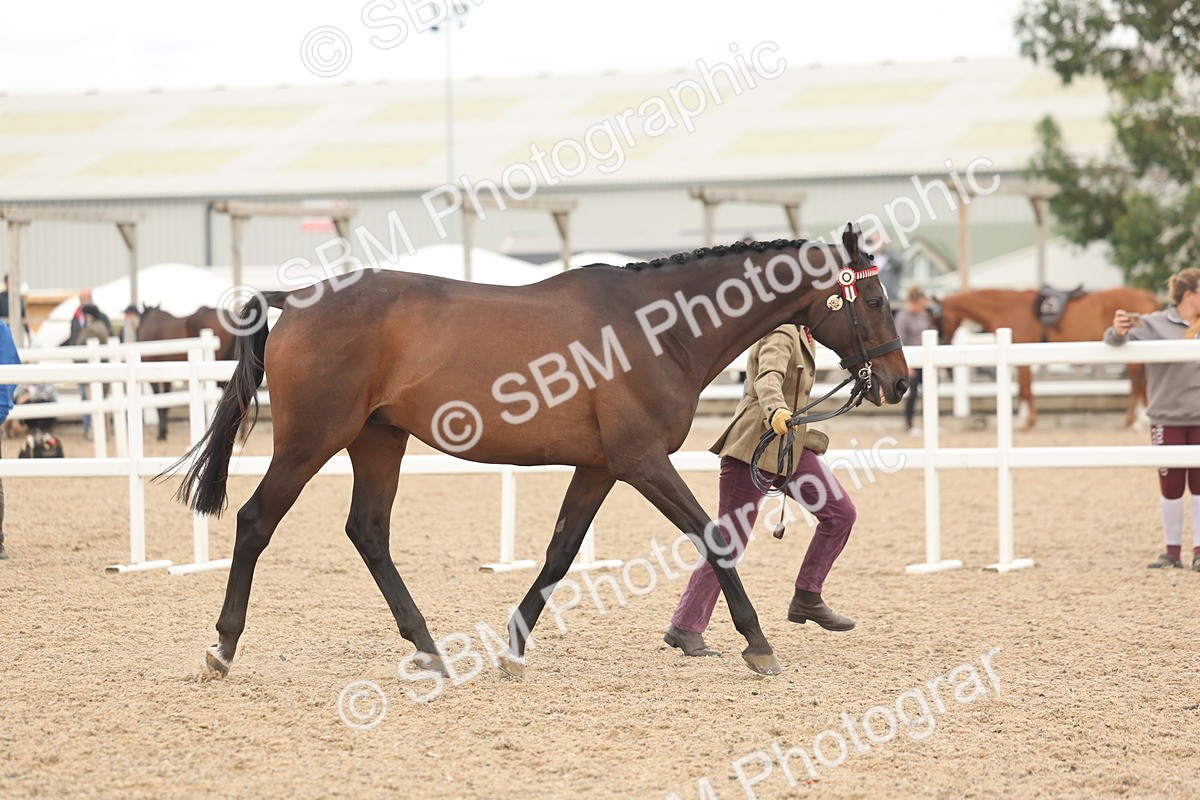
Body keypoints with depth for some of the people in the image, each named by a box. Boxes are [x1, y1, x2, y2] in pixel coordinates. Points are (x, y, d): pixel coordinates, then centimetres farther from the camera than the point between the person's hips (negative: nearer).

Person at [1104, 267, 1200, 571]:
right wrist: (1118, 332, -39)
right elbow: (1118, 341, -16)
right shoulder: (1155, 324, -8)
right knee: (1170, 487, 7)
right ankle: (1172, 552, 16)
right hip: (1168, 418, -3)